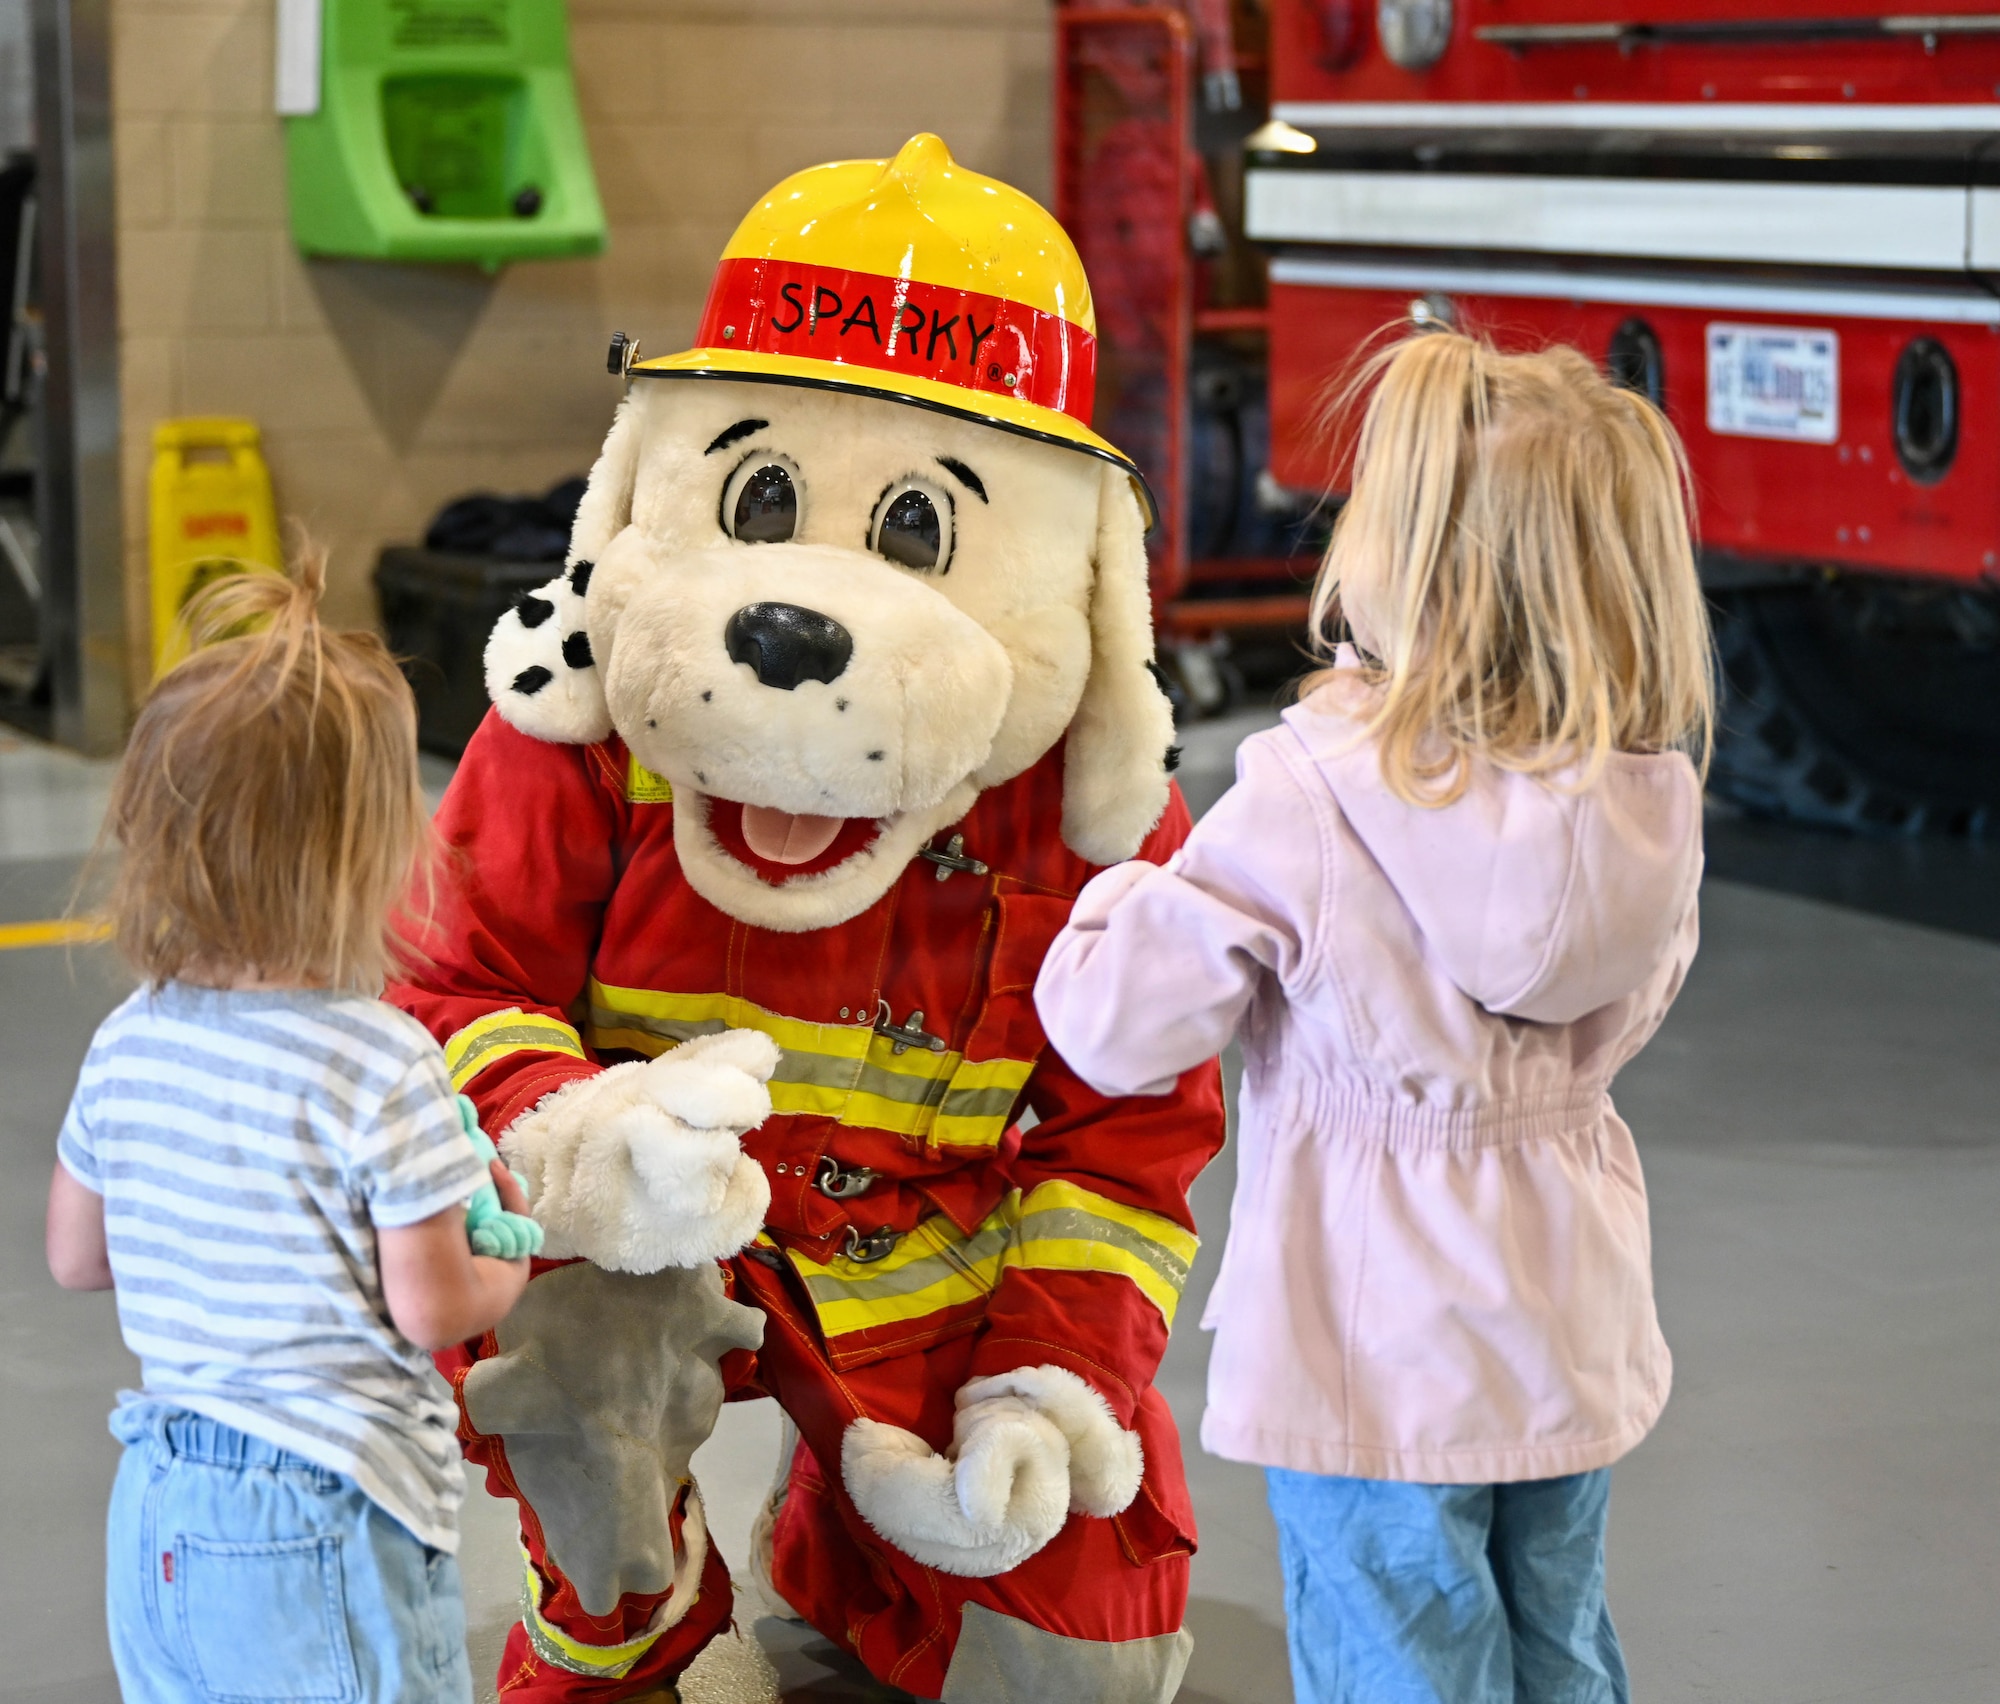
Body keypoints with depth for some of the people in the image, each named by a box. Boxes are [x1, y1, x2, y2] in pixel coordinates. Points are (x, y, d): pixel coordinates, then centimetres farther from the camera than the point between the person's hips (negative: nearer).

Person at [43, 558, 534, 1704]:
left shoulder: (127, 1045, 0)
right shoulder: (387, 1067, -20)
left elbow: (75, 1257, 12)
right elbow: (431, 1311, -15)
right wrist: (511, 1262, 5)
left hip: (158, 1517, 6)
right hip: (326, 1525, -6)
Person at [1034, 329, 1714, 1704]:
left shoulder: (1304, 806, -24)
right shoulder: (1650, 805, -8)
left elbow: (1120, 1029, -16)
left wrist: (1116, 894, 3)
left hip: (1378, 1358, -5)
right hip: (1575, 1336, 5)